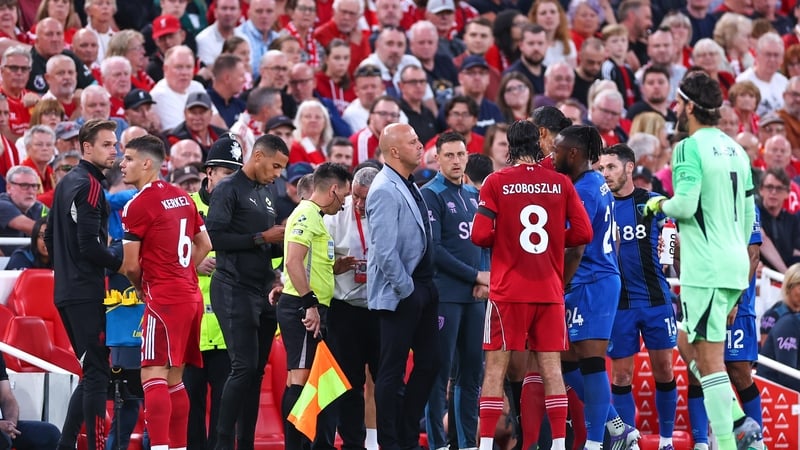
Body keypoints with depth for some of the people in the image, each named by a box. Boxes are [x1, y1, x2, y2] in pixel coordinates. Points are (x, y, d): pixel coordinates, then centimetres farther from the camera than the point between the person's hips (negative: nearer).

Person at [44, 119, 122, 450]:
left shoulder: (66, 183, 15)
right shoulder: (90, 186, -13)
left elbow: (50, 238, 22)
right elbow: (90, 246, -20)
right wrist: (123, 264, -11)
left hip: (66, 291, 10)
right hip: (86, 294, -10)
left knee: (93, 372, 15)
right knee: (97, 374, -8)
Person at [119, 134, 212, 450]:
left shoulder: (138, 205, -11)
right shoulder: (182, 197, 13)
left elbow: (130, 265, -10)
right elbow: (205, 245, 21)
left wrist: (140, 287, 10)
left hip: (164, 299, -9)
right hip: (190, 295, 9)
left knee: (153, 376, -13)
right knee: (174, 378, 14)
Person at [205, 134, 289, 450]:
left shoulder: (266, 193, 19)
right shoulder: (229, 189, -7)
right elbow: (214, 236, -17)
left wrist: (280, 240, 7)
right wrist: (262, 238, -16)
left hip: (263, 290, 8)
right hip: (235, 290, -8)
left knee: (257, 370, 6)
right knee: (244, 367, -14)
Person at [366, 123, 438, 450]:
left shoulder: (409, 187, 12)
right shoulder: (385, 191, -17)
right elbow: (385, 251, -22)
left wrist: (426, 288, 13)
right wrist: (405, 289, -16)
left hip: (422, 288, 9)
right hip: (399, 293, -9)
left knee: (429, 362, 11)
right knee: (393, 370, -2)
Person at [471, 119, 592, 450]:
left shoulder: (496, 182, -4)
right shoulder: (561, 183, 3)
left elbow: (480, 235, -10)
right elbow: (583, 233, 1)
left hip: (508, 291, -2)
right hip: (550, 291, 2)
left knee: (495, 368, 2)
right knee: (551, 368, 6)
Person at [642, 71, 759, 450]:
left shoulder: (690, 148, -10)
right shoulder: (735, 149, 15)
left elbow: (686, 204, -22)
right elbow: (748, 215, 18)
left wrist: (660, 204, -1)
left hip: (705, 269, -9)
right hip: (735, 264, 9)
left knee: (709, 360, -7)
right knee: (688, 344, 18)